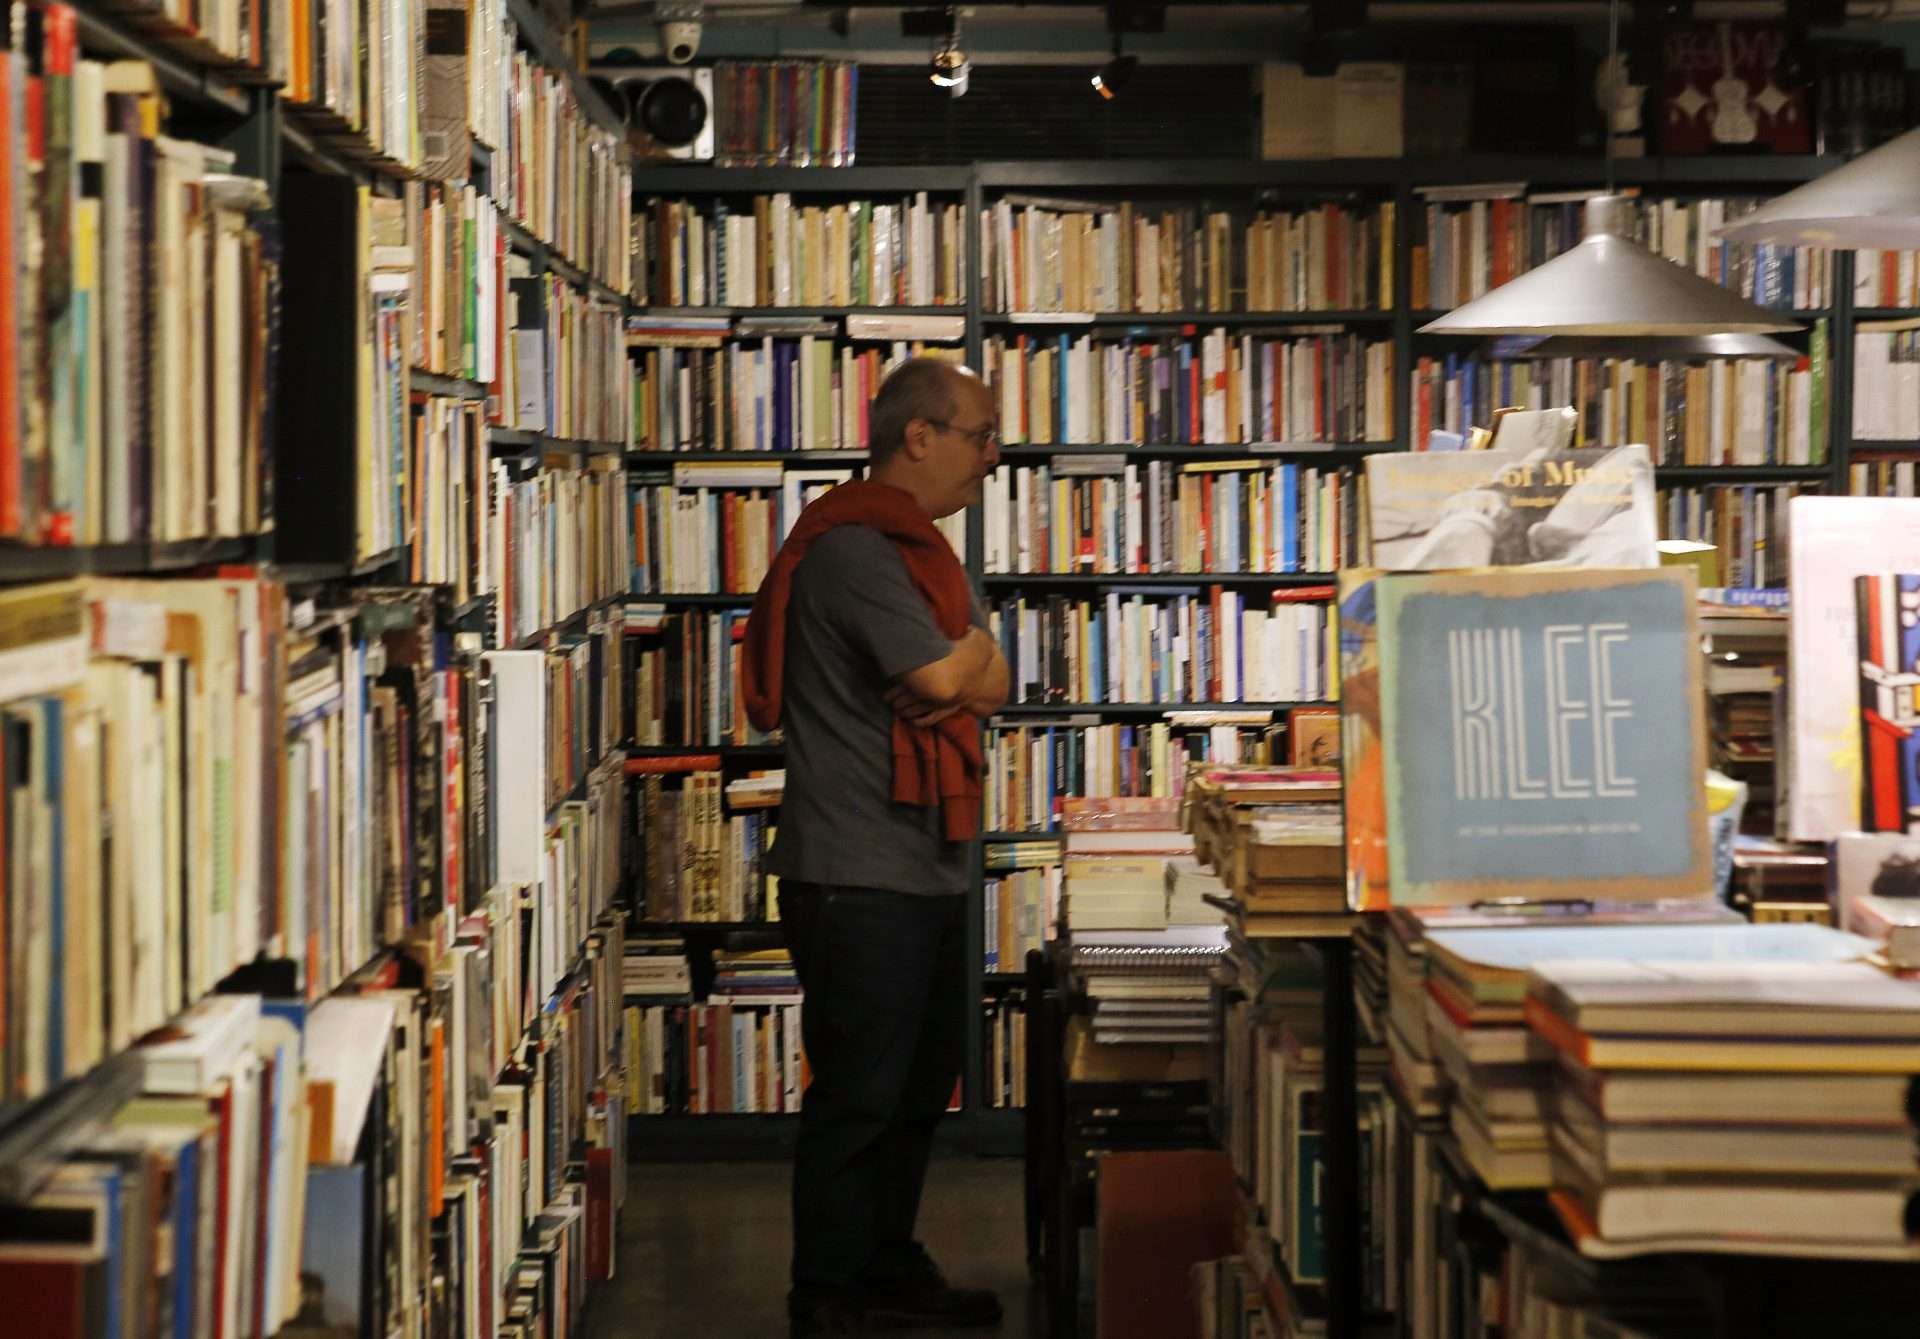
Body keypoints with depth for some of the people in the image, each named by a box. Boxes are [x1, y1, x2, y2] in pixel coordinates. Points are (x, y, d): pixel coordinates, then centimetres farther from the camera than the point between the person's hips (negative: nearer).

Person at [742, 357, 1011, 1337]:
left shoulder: (917, 548, 18)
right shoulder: (854, 549, -15)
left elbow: (991, 683, 11)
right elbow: (941, 676, -22)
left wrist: (961, 669, -10)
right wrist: (969, 652, 0)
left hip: (926, 870, 10)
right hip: (860, 877, -10)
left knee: (918, 1085, 17)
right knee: (860, 1095, -5)